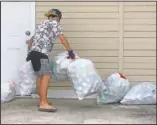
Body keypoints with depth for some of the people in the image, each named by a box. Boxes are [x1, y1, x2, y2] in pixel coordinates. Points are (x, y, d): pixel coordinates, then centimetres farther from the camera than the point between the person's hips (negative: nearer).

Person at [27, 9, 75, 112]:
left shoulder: (42, 24, 30)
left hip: (34, 52, 10)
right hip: (41, 52, -10)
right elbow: (62, 38, -5)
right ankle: (43, 104, -25)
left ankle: (43, 101, 23)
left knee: (40, 76, 15)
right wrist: (71, 52, -1)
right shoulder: (54, 23, 5)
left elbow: (31, 40, 34)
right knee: (46, 76, -17)